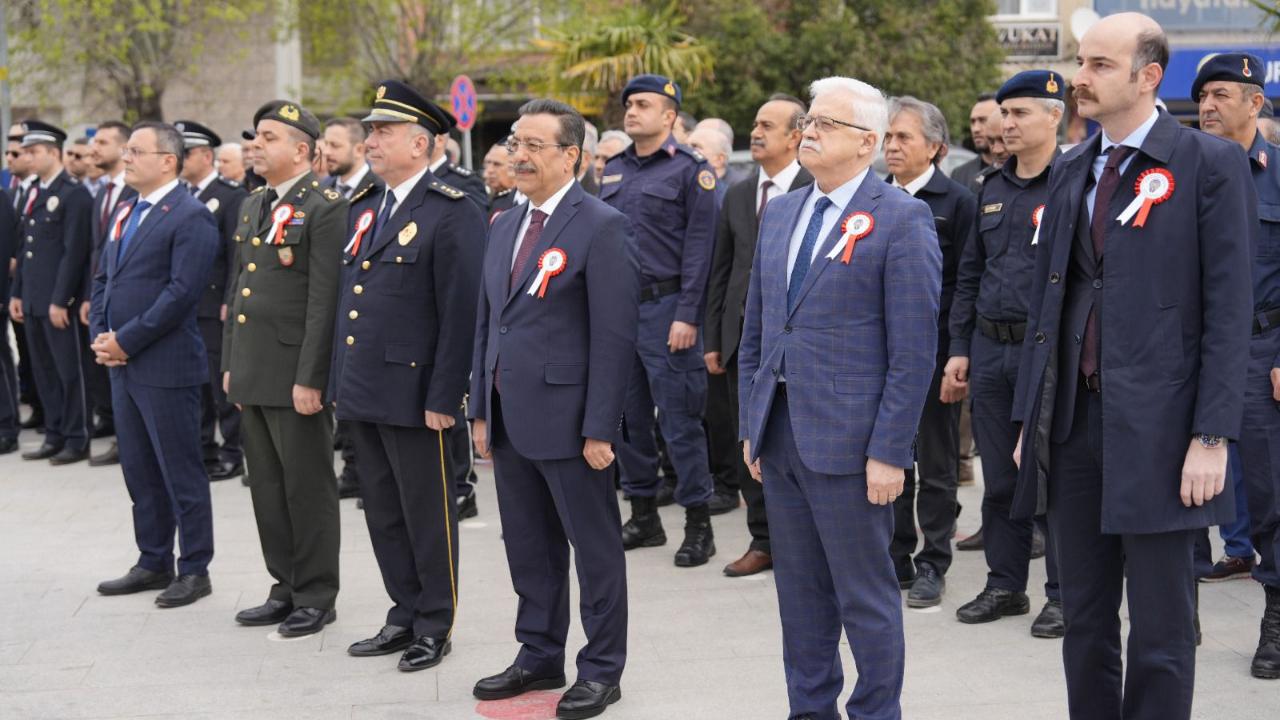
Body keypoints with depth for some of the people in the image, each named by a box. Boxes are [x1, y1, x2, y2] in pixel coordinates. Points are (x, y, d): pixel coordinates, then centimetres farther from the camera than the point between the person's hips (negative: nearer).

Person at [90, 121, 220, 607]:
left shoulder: (190, 217, -12)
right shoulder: (125, 213, 15)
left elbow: (182, 292, -20)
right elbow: (103, 280, 19)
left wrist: (126, 340, -17)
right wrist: (100, 335, 3)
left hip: (167, 366, -8)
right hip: (123, 365, 9)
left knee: (181, 473, 0)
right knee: (139, 471, 14)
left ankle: (194, 571, 9)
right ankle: (153, 563, 25)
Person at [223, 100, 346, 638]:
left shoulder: (325, 208, -12)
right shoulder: (251, 207, 15)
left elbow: (325, 300, -17)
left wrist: (310, 378, -19)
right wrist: (230, 364, 17)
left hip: (295, 374, -8)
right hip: (252, 372, 8)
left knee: (308, 488, 1)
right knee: (267, 487, 13)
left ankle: (316, 597, 11)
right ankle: (286, 588, 24)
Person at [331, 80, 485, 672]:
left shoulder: (452, 215, -12)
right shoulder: (362, 208, 14)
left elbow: (461, 312, -15)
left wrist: (443, 397, -18)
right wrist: (339, 380, 14)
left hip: (413, 394, -8)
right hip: (361, 392, 8)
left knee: (427, 516, 4)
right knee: (383, 513, 15)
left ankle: (434, 627, 16)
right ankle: (405, 615, 27)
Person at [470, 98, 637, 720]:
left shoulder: (601, 227, -11)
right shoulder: (504, 226, 14)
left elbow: (614, 335, -14)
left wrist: (599, 429, -17)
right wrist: (482, 410, 13)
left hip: (567, 417, -8)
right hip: (510, 419, 8)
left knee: (595, 548, 4)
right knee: (528, 547, 16)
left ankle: (602, 670, 14)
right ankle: (539, 656, 28)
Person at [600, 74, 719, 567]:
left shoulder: (689, 169, -5)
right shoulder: (613, 171, 14)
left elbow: (698, 246, -9)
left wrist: (688, 315, -15)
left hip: (664, 308, -6)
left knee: (679, 419, -5)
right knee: (627, 416, 10)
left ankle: (698, 524, 3)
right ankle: (643, 516, 21)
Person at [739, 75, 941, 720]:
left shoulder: (902, 220, -8)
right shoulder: (779, 213, 13)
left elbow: (914, 351, -12)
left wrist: (889, 451, -16)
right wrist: (750, 425, 12)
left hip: (849, 440, -7)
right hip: (778, 435, 7)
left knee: (865, 595, 3)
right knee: (799, 592, 15)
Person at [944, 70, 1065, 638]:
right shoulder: (992, 190, 14)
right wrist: (960, 350, 12)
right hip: (990, 350, 6)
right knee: (999, 478, 12)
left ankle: (1065, 594, 10)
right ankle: (1005, 585, 23)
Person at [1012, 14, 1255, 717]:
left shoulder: (1209, 164, -5)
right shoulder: (1070, 170, 13)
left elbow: (1228, 309, -9)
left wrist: (1212, 436, -14)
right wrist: (1030, 419, 12)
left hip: (1156, 427, -6)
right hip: (1072, 422, 6)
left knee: (1161, 633, 3)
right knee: (1084, 622, 14)